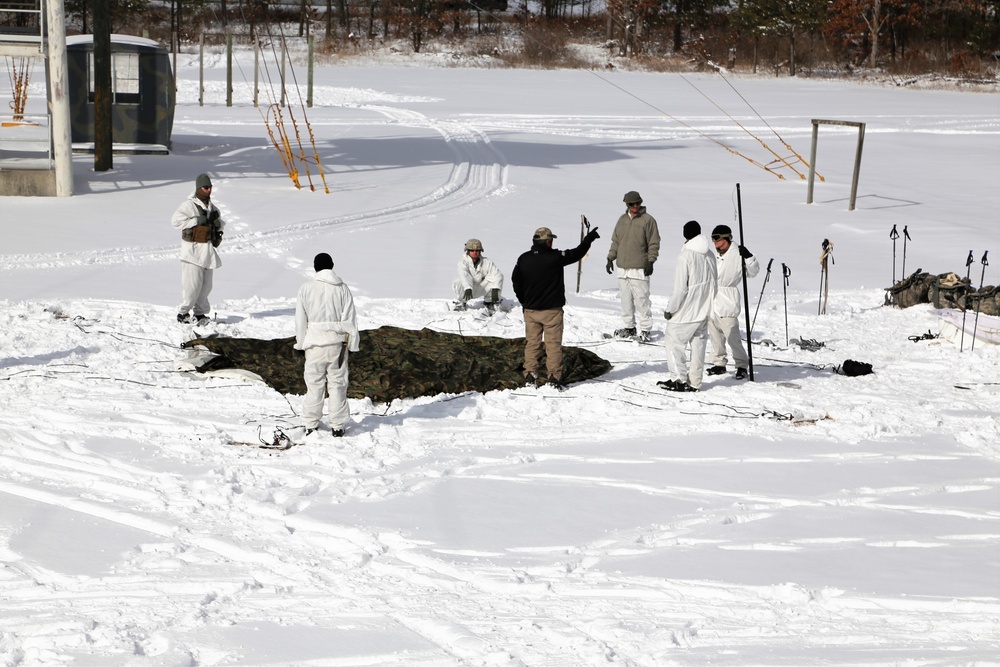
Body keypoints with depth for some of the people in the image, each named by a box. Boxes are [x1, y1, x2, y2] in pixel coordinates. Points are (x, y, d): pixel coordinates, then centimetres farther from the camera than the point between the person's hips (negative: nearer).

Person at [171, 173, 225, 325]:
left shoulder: (211, 206, 15)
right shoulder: (189, 205, -10)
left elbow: (219, 220, 33)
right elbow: (175, 220, -22)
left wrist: (219, 232, 12)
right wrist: (197, 221, -22)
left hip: (208, 249, 8)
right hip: (193, 248, -7)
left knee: (206, 284, 8)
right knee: (192, 284, -11)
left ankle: (200, 313, 17)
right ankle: (183, 313, 1)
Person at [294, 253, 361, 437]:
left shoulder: (306, 289, -3)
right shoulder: (343, 289, -2)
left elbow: (300, 320, 2)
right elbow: (350, 319, 0)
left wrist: (301, 343, 12)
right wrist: (353, 343, 6)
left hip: (315, 344, 0)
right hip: (337, 343, 1)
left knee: (314, 384, 8)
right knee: (337, 384, 7)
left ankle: (311, 425, 13)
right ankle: (338, 426, 10)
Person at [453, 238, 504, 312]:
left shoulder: (486, 262, -14)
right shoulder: (463, 262, -22)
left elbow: (498, 275, -22)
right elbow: (463, 276, -40)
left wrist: (495, 290, -38)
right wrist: (468, 289, -59)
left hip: (480, 289, 3)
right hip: (466, 288, -3)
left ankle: (489, 302, 4)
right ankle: (461, 303, -11)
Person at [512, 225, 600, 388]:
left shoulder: (523, 259, 0)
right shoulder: (555, 257, -14)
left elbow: (516, 281, 8)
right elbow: (576, 254, -5)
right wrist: (588, 239, 11)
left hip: (530, 309, 4)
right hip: (552, 310, -4)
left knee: (532, 343, 11)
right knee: (553, 344, 1)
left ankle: (530, 376, 10)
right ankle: (554, 378, -1)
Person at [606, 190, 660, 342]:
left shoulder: (648, 220, -3)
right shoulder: (622, 220, 13)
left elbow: (654, 243, -4)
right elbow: (615, 241, 21)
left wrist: (650, 261, -10)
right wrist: (610, 258, 15)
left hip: (639, 268, -6)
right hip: (623, 268, 6)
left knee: (641, 300, -7)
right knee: (625, 299, 9)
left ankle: (645, 330, -2)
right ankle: (629, 327, 19)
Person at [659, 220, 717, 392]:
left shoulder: (685, 257, -19)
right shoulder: (710, 255, 4)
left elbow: (680, 289, -19)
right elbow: (715, 284, 12)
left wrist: (670, 310, -9)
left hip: (686, 312, -7)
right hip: (704, 311, 7)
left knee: (673, 342, 4)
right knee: (698, 344, 13)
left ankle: (679, 379, 0)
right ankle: (694, 382, 16)